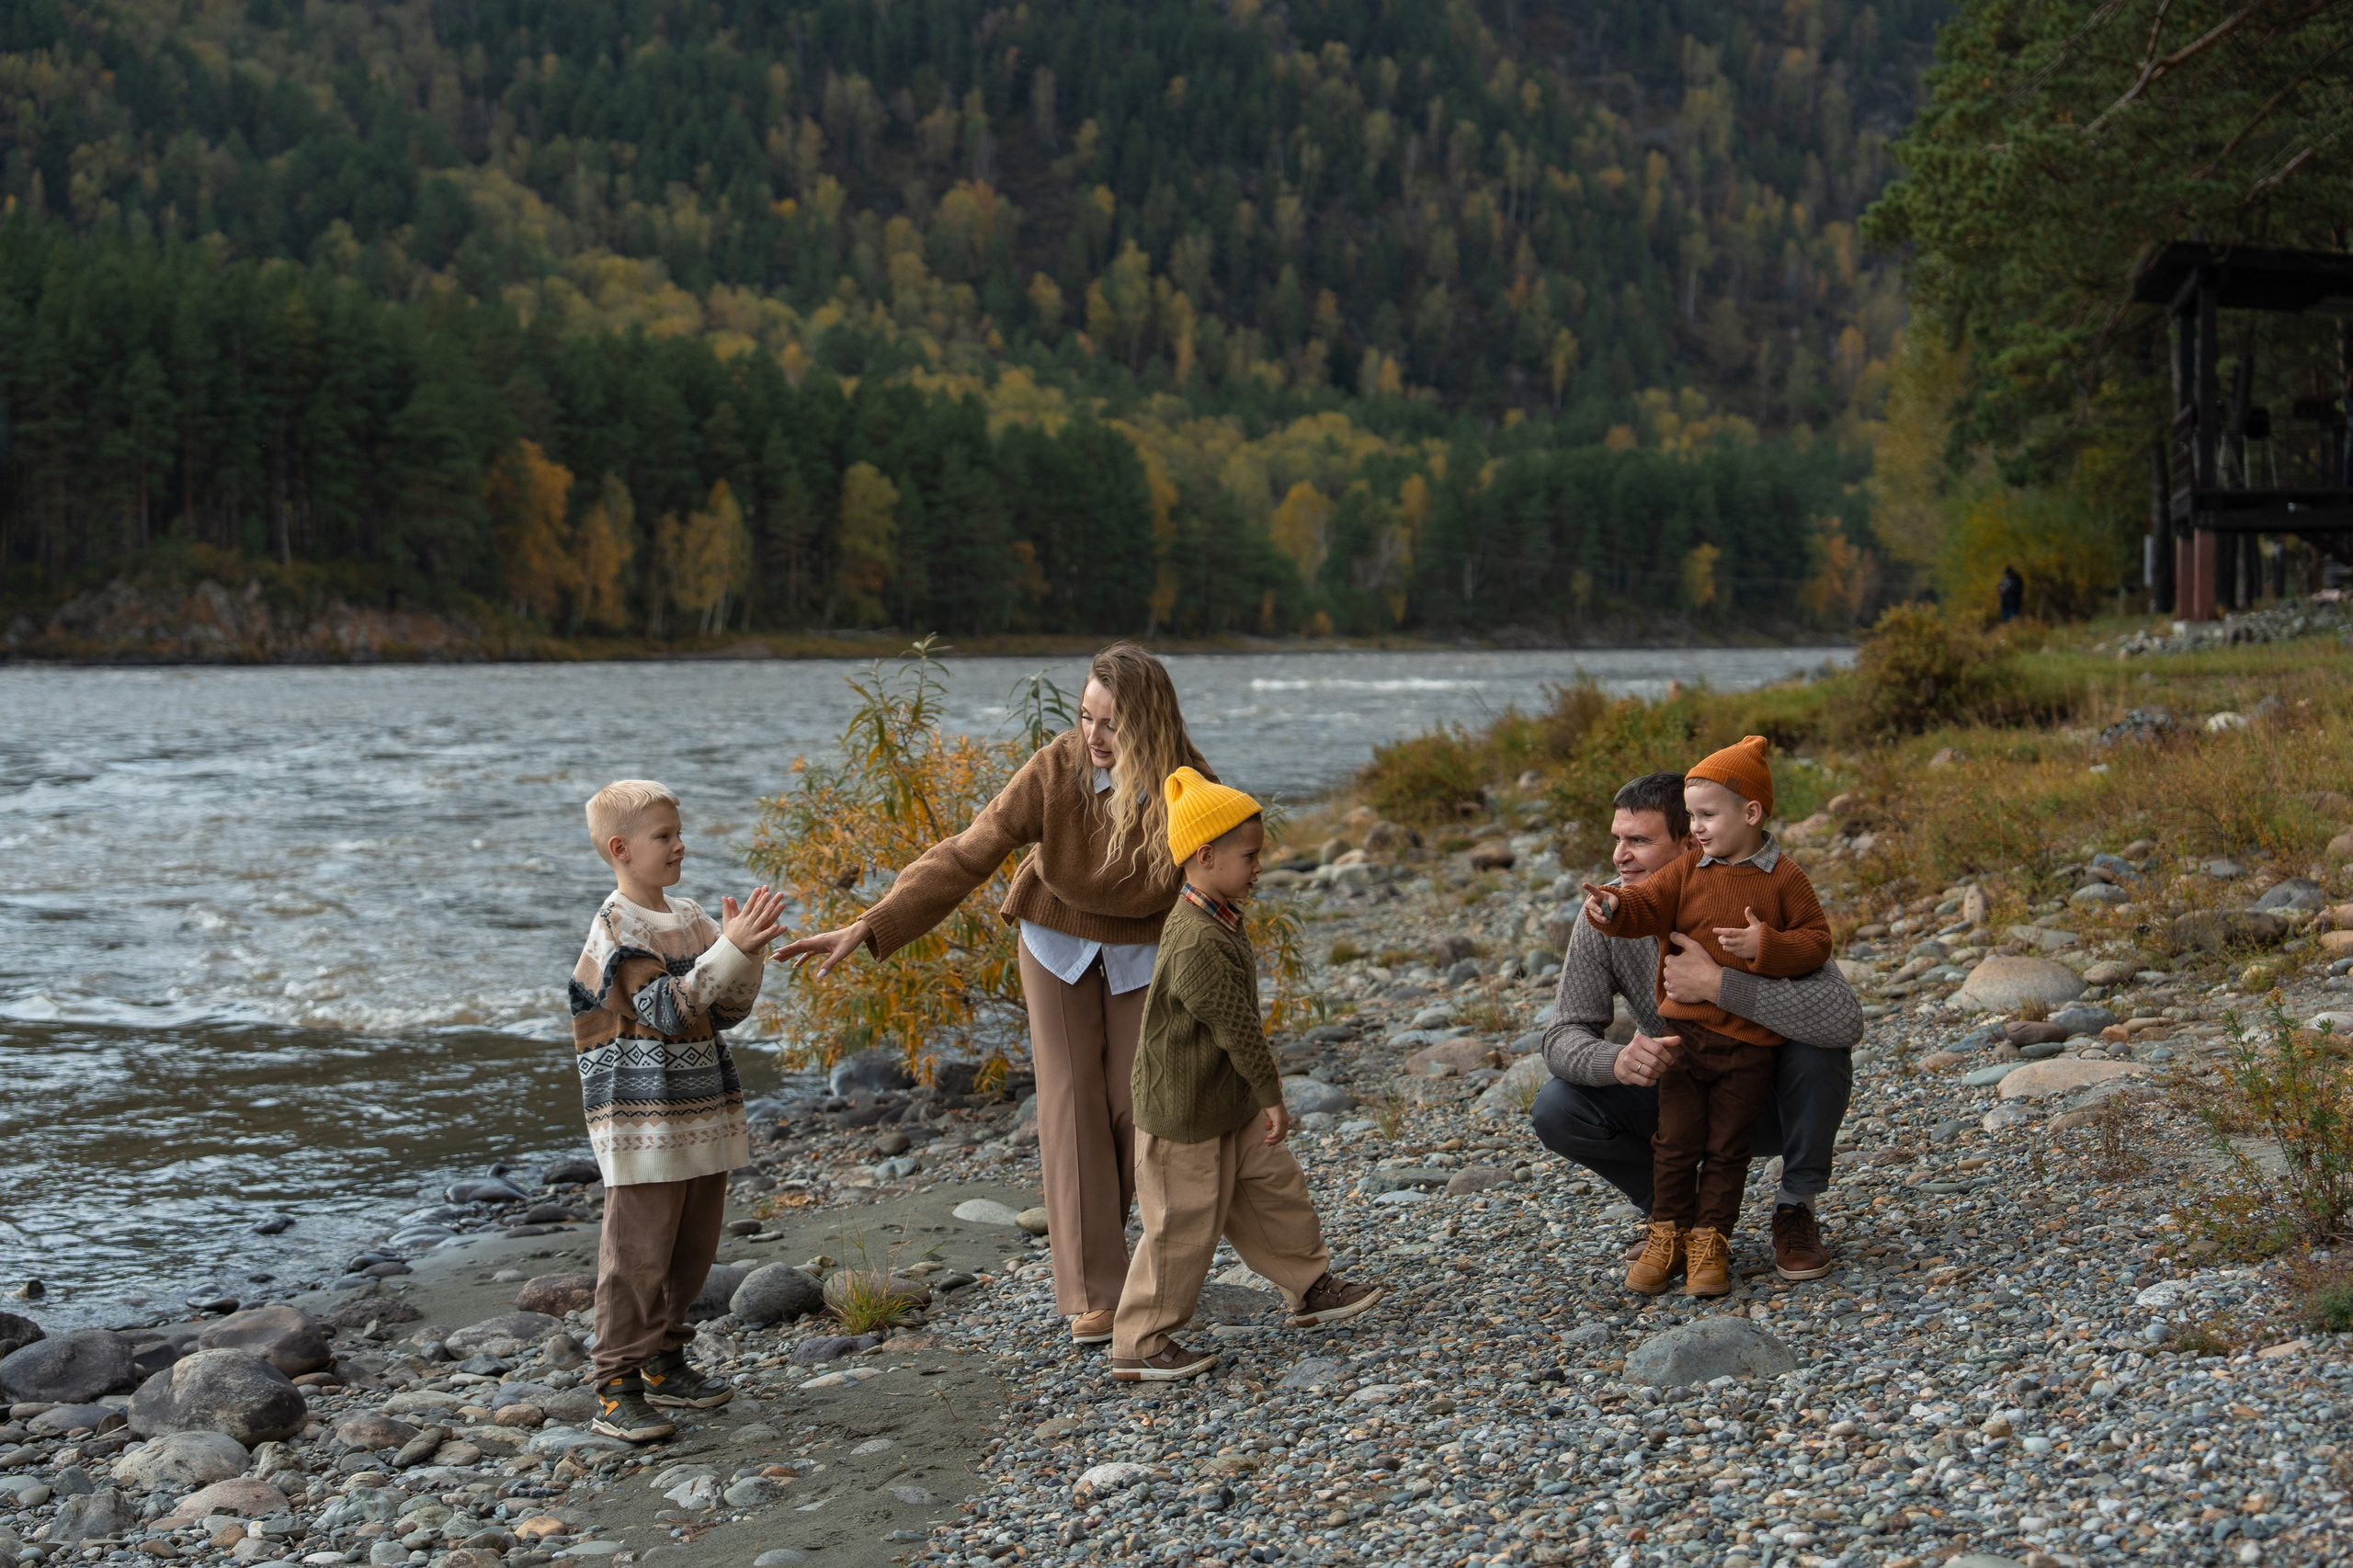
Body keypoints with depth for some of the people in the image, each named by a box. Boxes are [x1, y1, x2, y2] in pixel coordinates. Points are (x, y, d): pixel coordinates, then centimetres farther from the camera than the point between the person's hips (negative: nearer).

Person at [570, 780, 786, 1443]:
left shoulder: (690, 917, 11)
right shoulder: (617, 927, -12)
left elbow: (726, 1011, 11)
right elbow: (667, 1007, -20)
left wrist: (747, 953, -6)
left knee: (693, 1250, 14)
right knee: (639, 1253, -6)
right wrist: (731, 949, -24)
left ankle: (663, 1363, 28)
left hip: (701, 1110, 8)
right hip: (642, 1120, -8)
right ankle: (617, 1391, 0)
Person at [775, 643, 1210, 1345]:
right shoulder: (1057, 769, -28)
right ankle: (1093, 1292, -2)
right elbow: (965, 857, -29)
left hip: (1143, 950, 1)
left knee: (1136, 1099, 0)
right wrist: (870, 928, -37)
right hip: (1057, 938, -1)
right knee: (1070, 1102, -5)